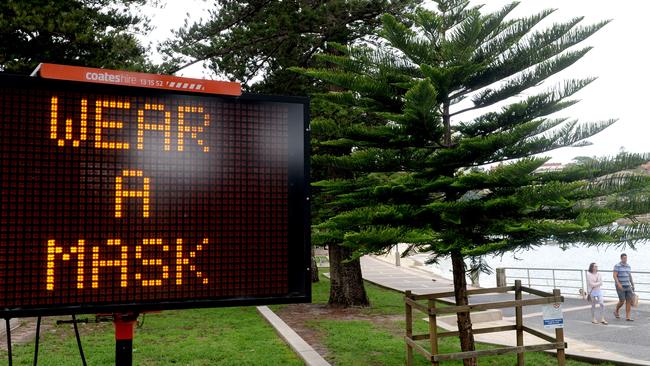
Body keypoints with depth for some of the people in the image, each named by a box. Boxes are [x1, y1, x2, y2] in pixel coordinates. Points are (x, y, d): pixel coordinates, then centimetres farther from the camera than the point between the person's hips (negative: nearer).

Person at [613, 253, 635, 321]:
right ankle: (616, 311, 22)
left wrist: (632, 285, 17)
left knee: (629, 301, -3)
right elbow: (615, 276, -17)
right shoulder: (617, 266, -10)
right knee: (622, 301, -7)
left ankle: (628, 317, -1)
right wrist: (618, 284, -29)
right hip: (620, 287, -6)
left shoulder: (628, 266, 11)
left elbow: (630, 276, 19)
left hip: (627, 286, 6)